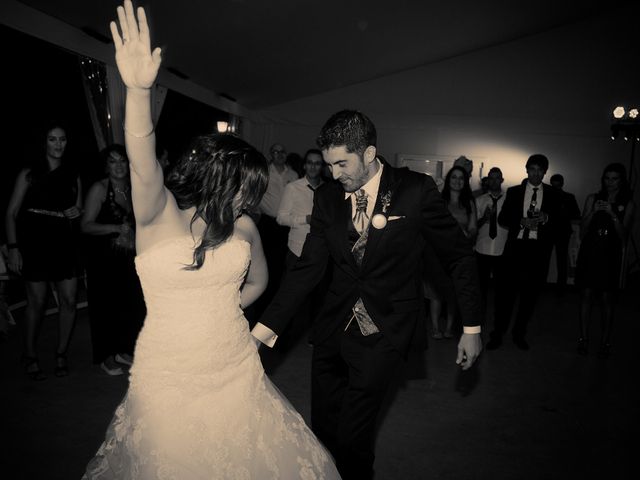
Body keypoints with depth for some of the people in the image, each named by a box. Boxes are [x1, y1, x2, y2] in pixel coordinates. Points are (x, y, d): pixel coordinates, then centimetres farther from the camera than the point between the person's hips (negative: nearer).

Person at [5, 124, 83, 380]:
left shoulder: (73, 176, 11)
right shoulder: (29, 175, 0)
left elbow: (79, 210, 21)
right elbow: (11, 213, -1)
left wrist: (76, 212, -4)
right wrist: (13, 248, -10)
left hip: (65, 244, 3)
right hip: (35, 245, -3)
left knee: (69, 301, 0)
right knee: (37, 302, 2)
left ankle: (61, 354, 17)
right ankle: (30, 356, 20)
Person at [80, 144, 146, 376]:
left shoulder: (132, 188, 7)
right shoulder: (99, 189, -9)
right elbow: (86, 225, -15)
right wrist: (116, 228, -24)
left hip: (128, 257, 5)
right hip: (104, 259, -5)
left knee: (131, 303, 5)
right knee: (106, 305, 1)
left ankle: (122, 350, 24)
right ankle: (106, 356, 17)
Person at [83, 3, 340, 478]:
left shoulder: (243, 227, -1)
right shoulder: (159, 216, -13)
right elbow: (143, 165, -34)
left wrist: (220, 311, 5)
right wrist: (138, 90, -48)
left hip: (237, 374, 4)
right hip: (169, 380, -3)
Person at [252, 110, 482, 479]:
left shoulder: (416, 190, -11)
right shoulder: (327, 197, -1)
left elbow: (460, 255, -3)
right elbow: (309, 268, -4)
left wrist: (472, 327, -1)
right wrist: (267, 327, -12)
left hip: (383, 336, -4)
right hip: (332, 328, 4)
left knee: (352, 437, -1)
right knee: (323, 430, 14)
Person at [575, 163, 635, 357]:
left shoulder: (628, 205, 3)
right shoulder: (592, 199, 6)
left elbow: (623, 236, -5)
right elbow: (582, 232, 3)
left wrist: (612, 214, -17)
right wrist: (593, 212, -12)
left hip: (611, 256, -1)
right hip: (589, 253, 1)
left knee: (607, 299, 1)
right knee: (586, 295, 3)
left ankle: (605, 342, 9)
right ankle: (584, 339, 11)